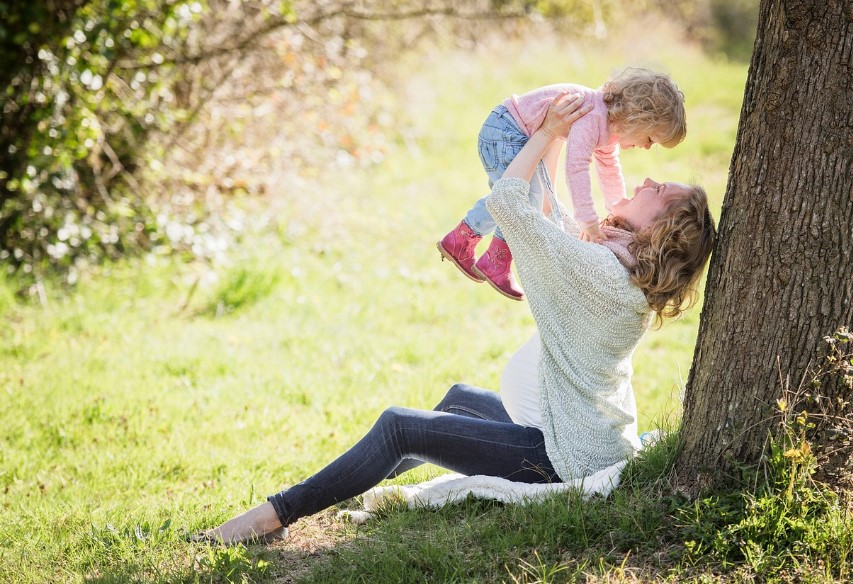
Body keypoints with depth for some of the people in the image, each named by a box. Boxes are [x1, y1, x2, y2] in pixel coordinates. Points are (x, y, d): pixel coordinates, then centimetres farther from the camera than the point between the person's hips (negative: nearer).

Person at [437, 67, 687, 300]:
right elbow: (576, 166, -40)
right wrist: (588, 220, -42)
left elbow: (610, 171, 21)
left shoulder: (610, 126, 5)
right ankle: (496, 262, -2)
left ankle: (458, 241, 37)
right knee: (528, 198, -16)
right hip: (504, 130, -11)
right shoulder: (593, 117, -30)